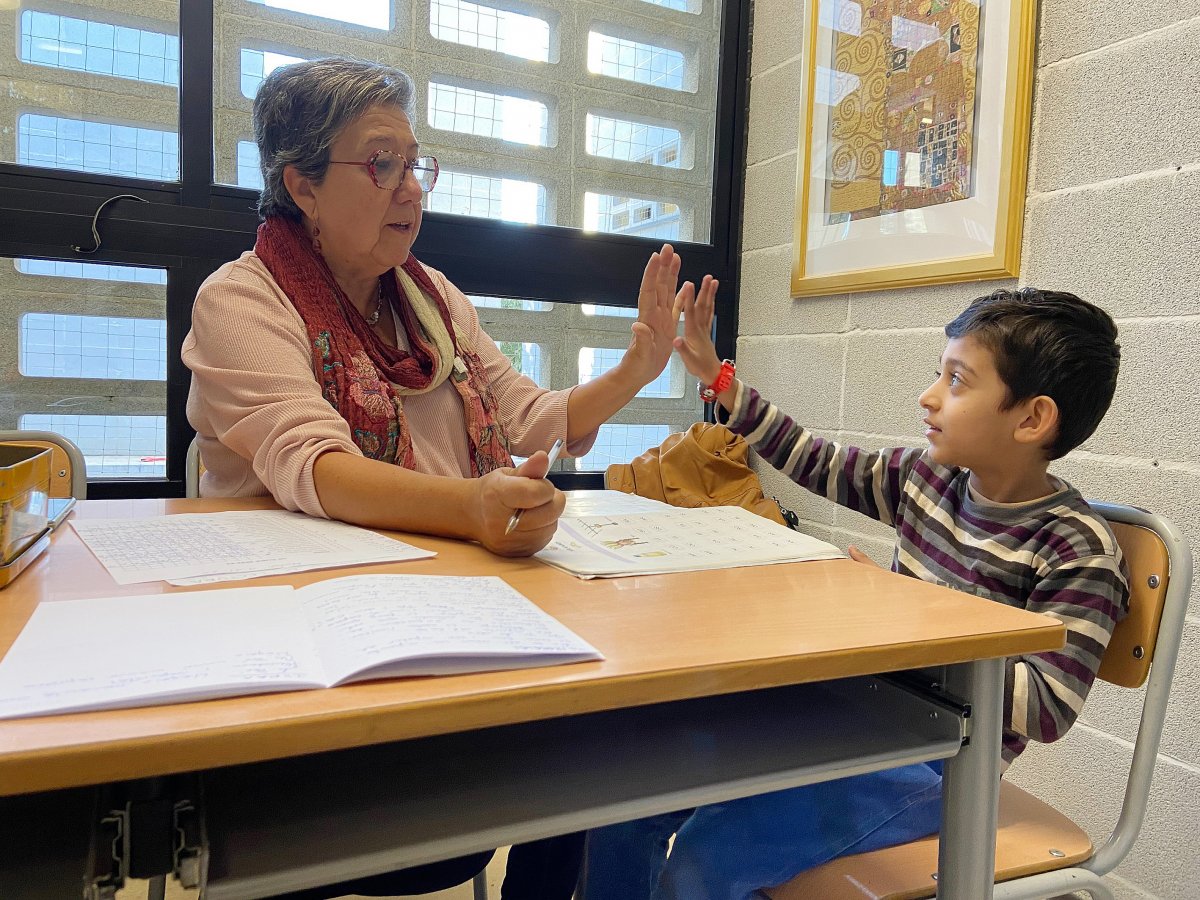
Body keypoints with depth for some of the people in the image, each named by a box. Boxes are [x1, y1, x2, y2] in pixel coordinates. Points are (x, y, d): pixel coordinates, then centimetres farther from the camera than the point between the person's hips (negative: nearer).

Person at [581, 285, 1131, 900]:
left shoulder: (1080, 551, -15)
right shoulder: (926, 478, 2)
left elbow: (1048, 707, -20)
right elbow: (817, 465, 11)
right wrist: (717, 377, 9)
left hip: (938, 764, -6)